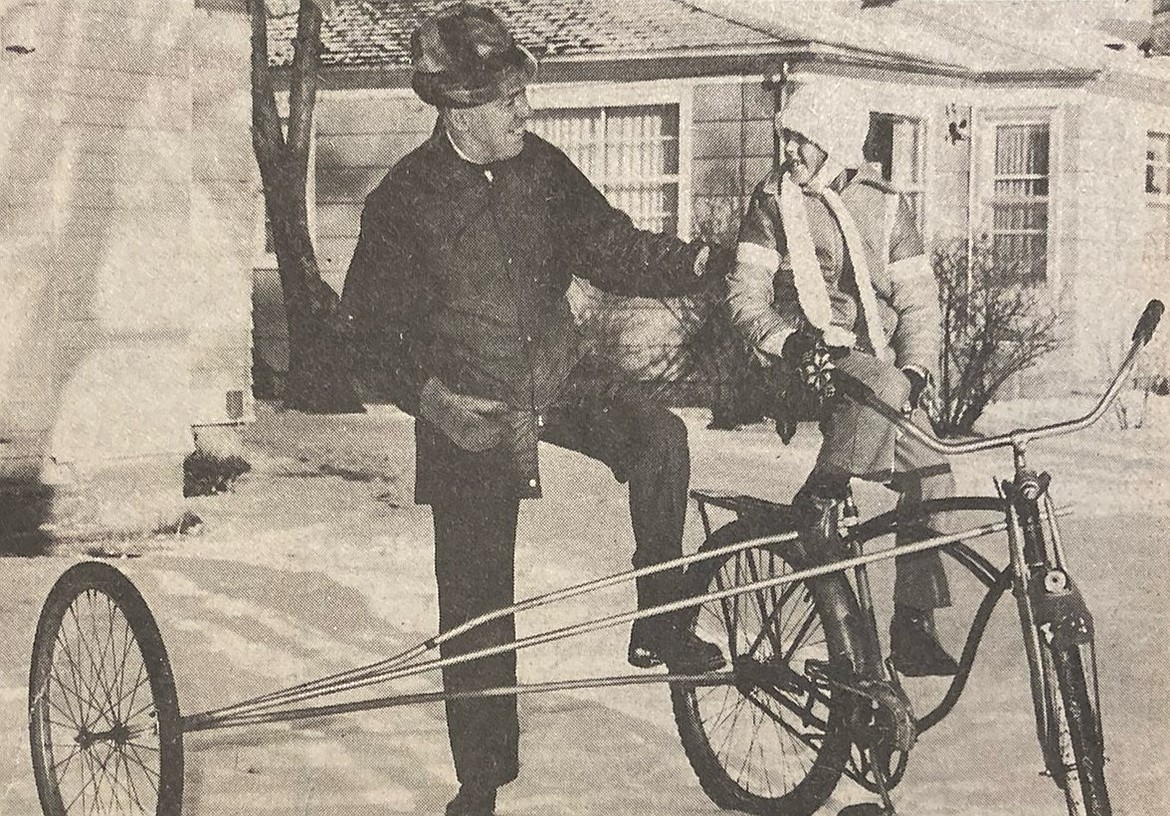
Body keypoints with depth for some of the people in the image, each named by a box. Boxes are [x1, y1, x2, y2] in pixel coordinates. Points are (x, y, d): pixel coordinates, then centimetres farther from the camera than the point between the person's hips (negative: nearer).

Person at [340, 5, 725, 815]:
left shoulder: (541, 167, -3)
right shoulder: (405, 200, -14)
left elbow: (611, 247, 3)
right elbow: (373, 329, -11)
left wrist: (696, 262, -15)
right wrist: (430, 398, -26)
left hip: (561, 379, 3)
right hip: (469, 414, -3)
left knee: (659, 437, -26)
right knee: (476, 607, 3)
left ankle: (660, 623, -11)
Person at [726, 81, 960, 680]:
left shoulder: (884, 204, 11)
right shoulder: (775, 200, 4)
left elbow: (917, 296, 9)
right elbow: (745, 293, -1)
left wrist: (918, 366, -7)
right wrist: (783, 340, -20)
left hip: (884, 359, 4)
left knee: (931, 478, -13)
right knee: (881, 384, -37)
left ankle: (913, 624, -5)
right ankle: (818, 500, -22)